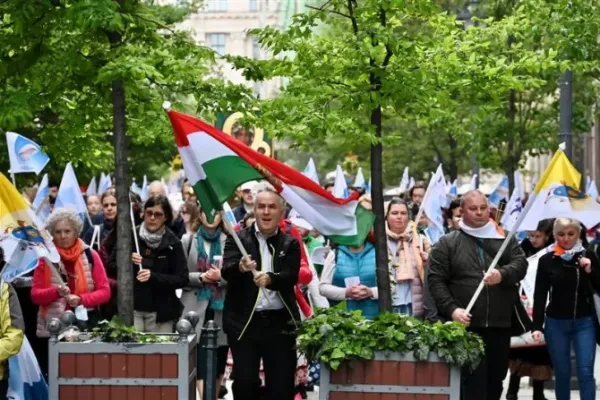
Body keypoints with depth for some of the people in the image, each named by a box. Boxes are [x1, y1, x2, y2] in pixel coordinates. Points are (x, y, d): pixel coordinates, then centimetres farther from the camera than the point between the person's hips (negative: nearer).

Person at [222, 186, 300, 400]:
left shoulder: (290, 244, 7)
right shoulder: (238, 239, 4)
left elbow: (292, 276, -9)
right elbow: (226, 271, -12)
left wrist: (270, 279, -30)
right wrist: (240, 267, -35)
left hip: (280, 322, 1)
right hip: (244, 322, -1)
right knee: (244, 382, 3)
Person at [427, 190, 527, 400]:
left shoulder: (505, 239, 13)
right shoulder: (447, 243, 5)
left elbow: (521, 264, 0)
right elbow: (435, 279, -1)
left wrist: (502, 274, -22)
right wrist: (452, 309, -15)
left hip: (500, 324, 4)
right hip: (467, 325, -3)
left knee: (495, 380, 13)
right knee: (474, 382, -10)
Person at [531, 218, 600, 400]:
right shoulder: (547, 260, -2)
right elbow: (540, 296, -1)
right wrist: (537, 326, -8)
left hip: (584, 322, 0)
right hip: (556, 323, 0)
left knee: (585, 372, -7)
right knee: (562, 373, 6)